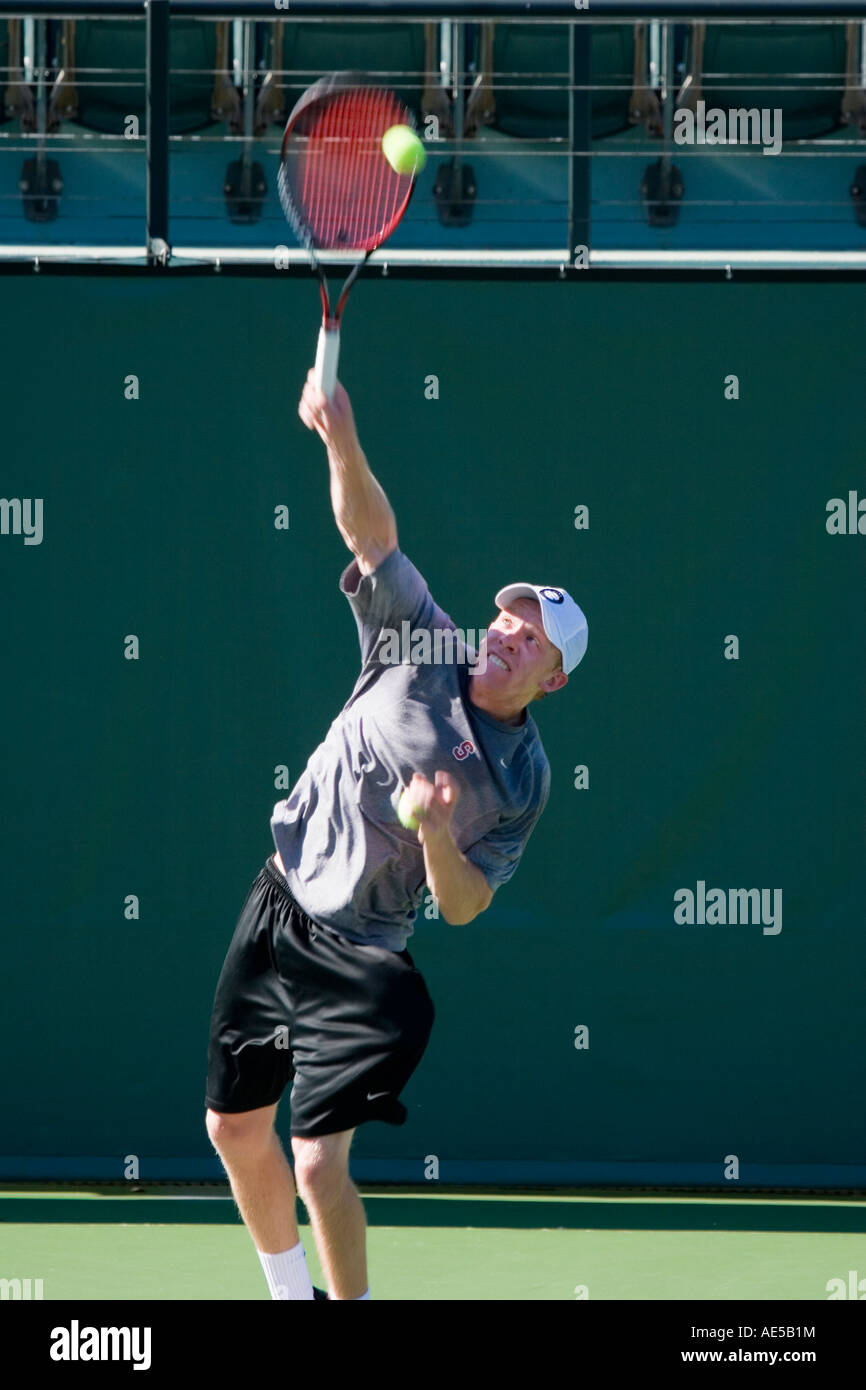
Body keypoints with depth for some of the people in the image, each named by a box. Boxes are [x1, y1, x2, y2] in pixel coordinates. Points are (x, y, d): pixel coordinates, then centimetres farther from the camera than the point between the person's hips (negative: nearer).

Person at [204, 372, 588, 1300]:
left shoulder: (523, 781, -6)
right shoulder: (424, 648, -2)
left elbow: (464, 906, -5)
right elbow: (372, 534, -12)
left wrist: (438, 837, -26)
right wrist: (342, 441, -29)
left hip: (356, 961, -4)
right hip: (276, 910, 4)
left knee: (319, 1167, -15)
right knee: (234, 1130, 14)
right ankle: (292, 1296, 35)